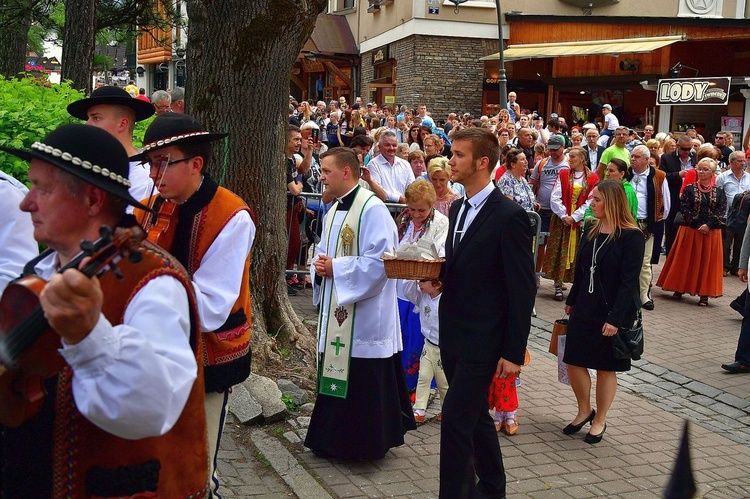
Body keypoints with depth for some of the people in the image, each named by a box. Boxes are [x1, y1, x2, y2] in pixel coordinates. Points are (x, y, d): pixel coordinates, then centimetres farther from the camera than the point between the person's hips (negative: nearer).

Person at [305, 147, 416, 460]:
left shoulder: (372, 209, -15)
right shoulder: (333, 211, 14)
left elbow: (379, 261, -22)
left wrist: (335, 267, -17)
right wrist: (320, 266, -1)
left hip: (364, 315, -9)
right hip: (336, 311, 9)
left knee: (364, 383, 0)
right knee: (336, 376, 15)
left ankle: (367, 443, 14)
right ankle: (336, 438, 26)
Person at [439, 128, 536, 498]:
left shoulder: (510, 216, -16)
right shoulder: (458, 209, 9)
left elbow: (523, 289, -15)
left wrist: (514, 352, -15)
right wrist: (437, 279, -3)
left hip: (482, 342, -8)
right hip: (453, 336, 8)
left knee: (455, 420, -7)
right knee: (475, 416, 20)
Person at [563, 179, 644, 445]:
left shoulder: (631, 236, -14)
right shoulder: (592, 231, 6)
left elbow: (628, 281, -17)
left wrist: (615, 318, -20)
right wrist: (571, 301, 16)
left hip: (612, 313, -6)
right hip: (584, 309, 6)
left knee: (606, 367, 8)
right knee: (574, 361, 7)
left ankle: (599, 420, 24)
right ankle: (584, 411, 29)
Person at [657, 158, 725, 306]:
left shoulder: (719, 191, 3)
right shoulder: (689, 189, 0)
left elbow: (721, 210, -4)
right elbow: (684, 208, -7)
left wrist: (709, 225, -17)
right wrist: (697, 225, -15)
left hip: (711, 232, 1)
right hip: (690, 230, -1)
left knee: (707, 262, 3)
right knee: (686, 260, 5)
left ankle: (704, 294, 7)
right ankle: (679, 289, 17)